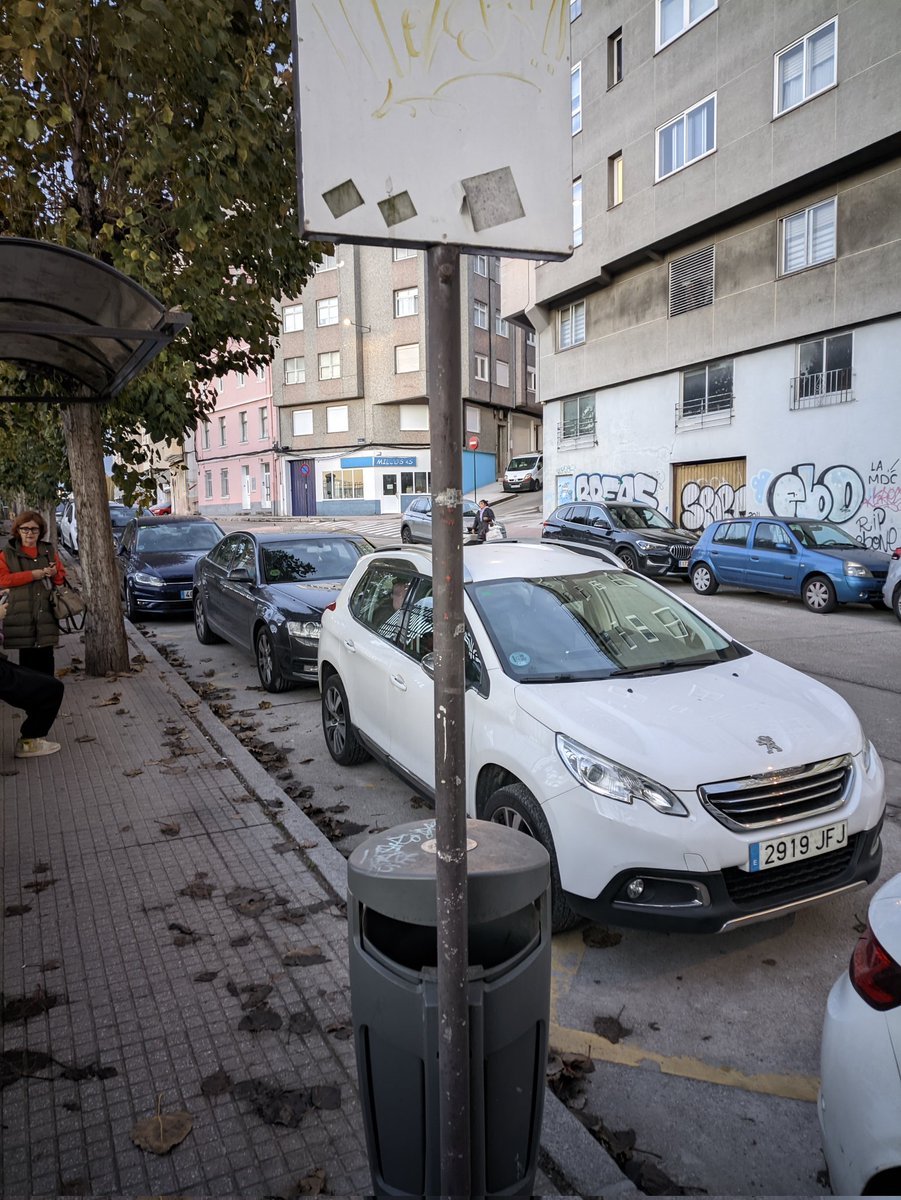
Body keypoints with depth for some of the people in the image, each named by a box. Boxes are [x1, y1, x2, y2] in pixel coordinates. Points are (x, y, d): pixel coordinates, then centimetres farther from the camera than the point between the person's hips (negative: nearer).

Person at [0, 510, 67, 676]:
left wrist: (55, 573, -7)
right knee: (27, 658, 1)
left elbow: (61, 577, 17)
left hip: (46, 614, 2)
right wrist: (32, 575, -15)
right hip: (22, 614, -2)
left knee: (46, 659, 2)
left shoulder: (49, 551, 14)